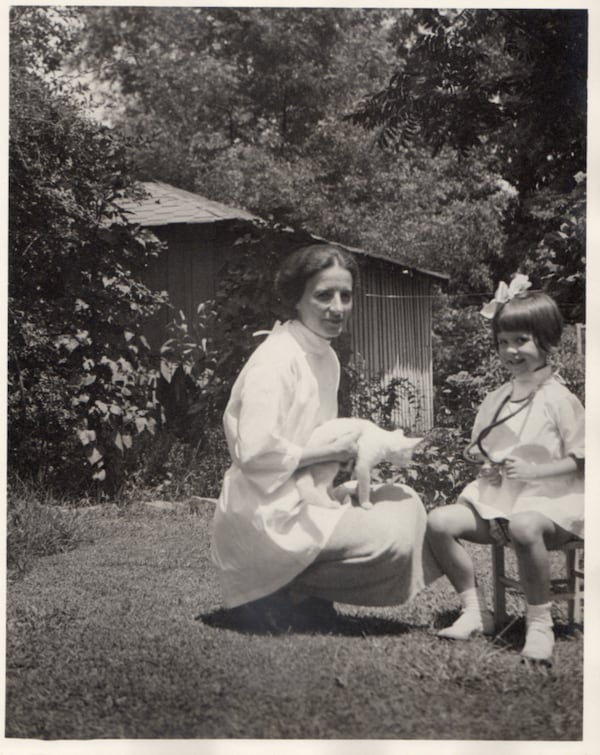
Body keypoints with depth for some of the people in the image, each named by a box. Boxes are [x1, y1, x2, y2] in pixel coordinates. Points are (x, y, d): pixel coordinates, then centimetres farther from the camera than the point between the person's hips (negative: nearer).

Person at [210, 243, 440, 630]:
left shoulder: (326, 358, 11)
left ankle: (305, 593, 7)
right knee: (391, 538, -18)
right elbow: (255, 452, -25)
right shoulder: (275, 359, -18)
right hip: (268, 517, -9)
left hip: (307, 499, 10)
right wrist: (331, 452, -16)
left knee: (403, 503, 6)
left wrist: (354, 446, 0)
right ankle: (275, 596, -4)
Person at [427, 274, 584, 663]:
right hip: (497, 497, 7)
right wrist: (486, 461, 2)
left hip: (548, 500, -7)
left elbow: (581, 460, -9)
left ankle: (540, 622, -22)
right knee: (439, 521, -15)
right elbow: (477, 446, 24)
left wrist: (533, 470, -19)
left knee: (524, 527, -41)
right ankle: (475, 611, -3)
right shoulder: (495, 400, 13)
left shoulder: (559, 399, -7)